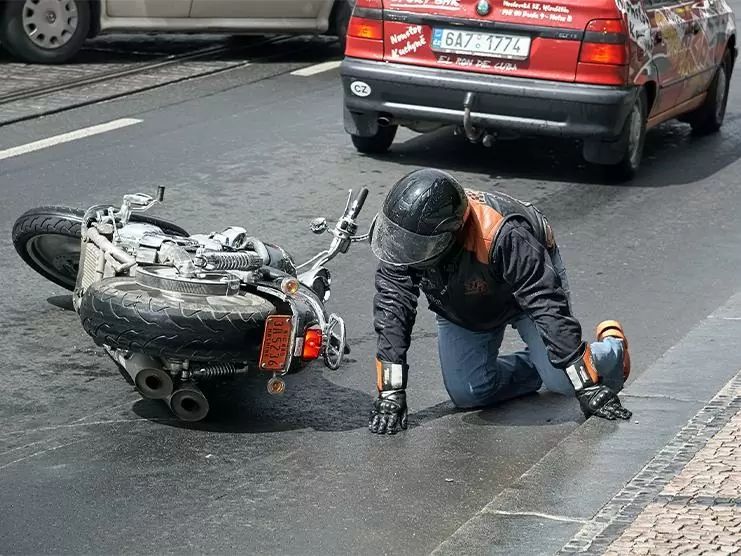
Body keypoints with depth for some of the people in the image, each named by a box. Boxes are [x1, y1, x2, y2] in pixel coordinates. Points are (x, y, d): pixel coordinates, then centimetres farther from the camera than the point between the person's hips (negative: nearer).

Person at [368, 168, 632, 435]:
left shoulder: (502, 237, -44)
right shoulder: (402, 234, -32)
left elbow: (549, 305, -39)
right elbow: (392, 307, -27)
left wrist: (589, 387, -37)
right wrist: (390, 392, -33)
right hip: (460, 309, 4)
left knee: (562, 380, -15)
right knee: (469, 395, -7)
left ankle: (612, 347, 20)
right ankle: (534, 365, 22)